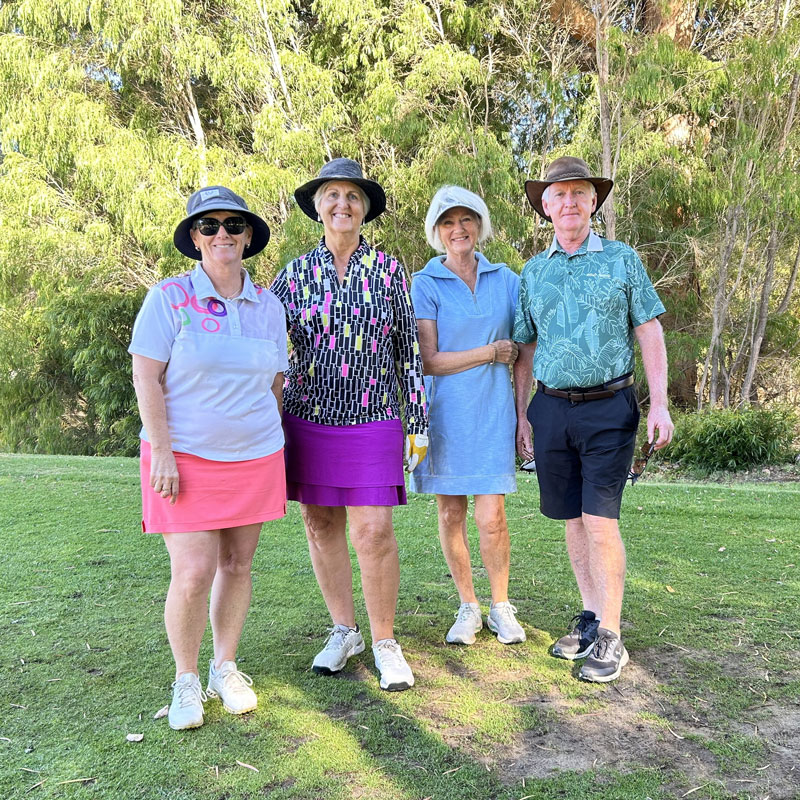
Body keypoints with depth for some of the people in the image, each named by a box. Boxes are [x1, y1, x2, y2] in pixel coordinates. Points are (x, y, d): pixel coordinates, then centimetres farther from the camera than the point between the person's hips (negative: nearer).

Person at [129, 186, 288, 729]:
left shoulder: (268, 305, 7)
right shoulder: (170, 297, -5)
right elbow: (146, 379, -7)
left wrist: (276, 450, 10)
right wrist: (162, 452, -13)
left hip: (256, 456, 4)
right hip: (186, 456, -4)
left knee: (237, 565, 9)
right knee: (193, 573, -7)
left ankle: (225, 668, 27)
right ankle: (186, 680, 15)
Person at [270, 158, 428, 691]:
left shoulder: (388, 270, 3)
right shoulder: (296, 273, 5)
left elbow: (408, 349, 5)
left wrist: (419, 422, 3)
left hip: (373, 422, -2)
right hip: (310, 419, 2)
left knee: (373, 531, -6)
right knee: (321, 525, 8)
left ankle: (384, 641, 13)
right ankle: (344, 631, 26)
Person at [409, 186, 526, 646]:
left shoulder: (506, 280, 8)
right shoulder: (425, 284, -1)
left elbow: (522, 351, 10)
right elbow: (429, 362, -8)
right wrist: (490, 352, -6)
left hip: (492, 412, 1)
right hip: (444, 413, 0)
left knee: (491, 518, -4)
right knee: (450, 515, 6)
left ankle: (501, 607, 18)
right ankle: (468, 607, 25)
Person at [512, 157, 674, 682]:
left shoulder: (622, 259, 3)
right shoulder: (533, 272, 11)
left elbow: (650, 333, 1)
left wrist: (659, 403, -7)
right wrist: (521, 415, 10)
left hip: (609, 407, -3)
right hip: (552, 407, 4)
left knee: (600, 519, -8)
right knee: (573, 519, 9)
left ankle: (611, 637, 3)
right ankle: (591, 618, 24)